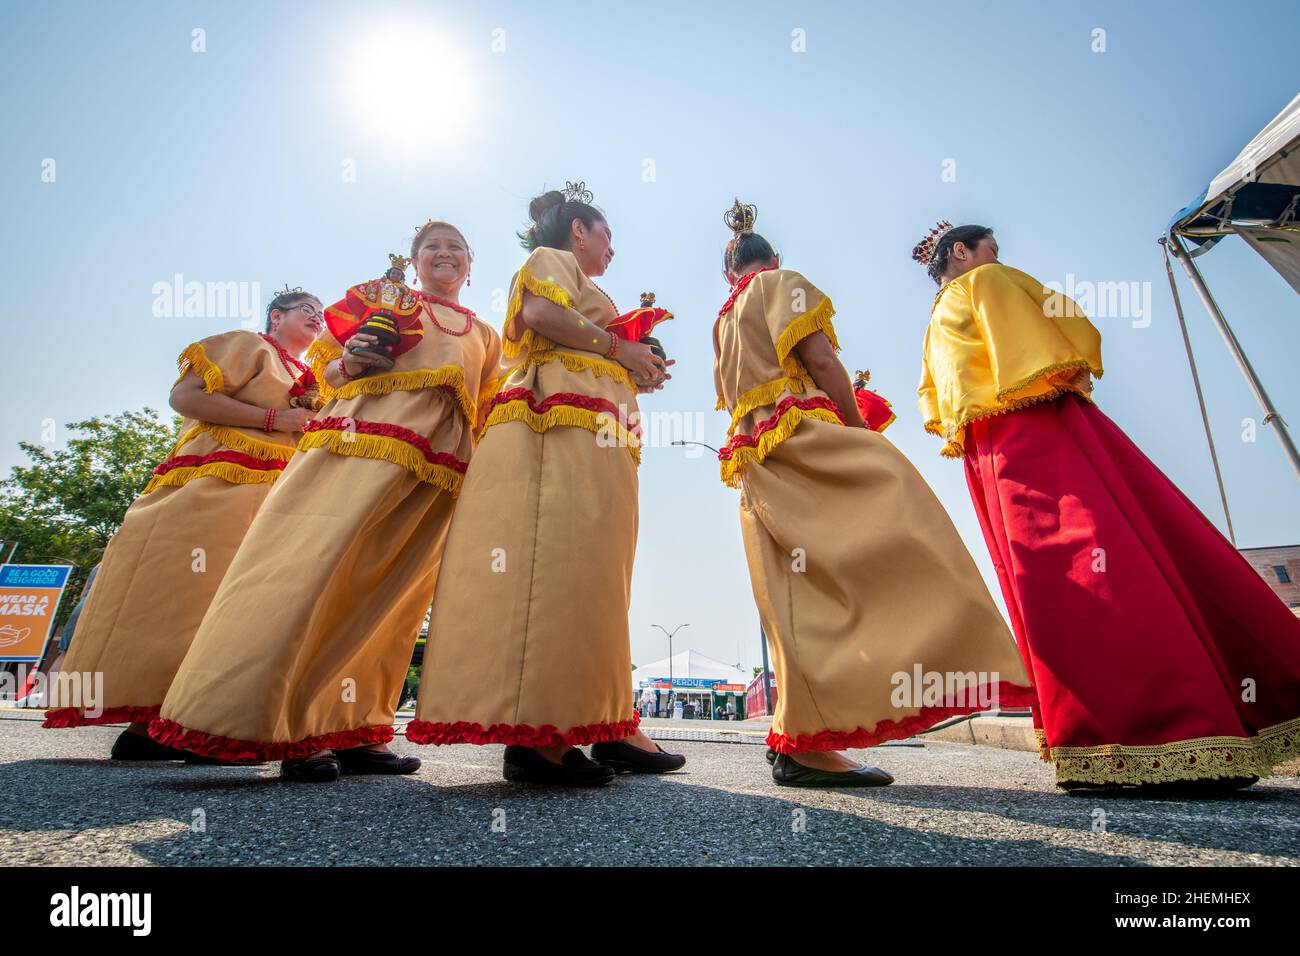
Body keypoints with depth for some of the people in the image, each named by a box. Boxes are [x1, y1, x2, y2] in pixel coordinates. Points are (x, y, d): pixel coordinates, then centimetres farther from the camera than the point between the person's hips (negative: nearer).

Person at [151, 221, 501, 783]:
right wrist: (349, 363, -8)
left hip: (442, 466, 4)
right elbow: (326, 365, 14)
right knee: (318, 560, -15)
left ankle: (353, 730, 5)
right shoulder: (382, 294, 18)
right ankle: (269, 722, -9)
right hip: (368, 434, -3)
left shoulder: (485, 336, 26)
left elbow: (485, 417, 23)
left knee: (393, 590, 0)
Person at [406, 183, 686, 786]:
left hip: (600, 439, 9)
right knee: (551, 559, -18)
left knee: (592, 575, 0)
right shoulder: (552, 259, 12)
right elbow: (539, 313, -10)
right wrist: (619, 348, -4)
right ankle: (532, 734, -20)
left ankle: (603, 726, -1)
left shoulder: (582, 291, 37)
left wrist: (636, 370, 20)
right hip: (559, 422, -9)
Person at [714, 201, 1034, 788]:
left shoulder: (723, 321, 29)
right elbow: (818, 358, -6)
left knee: (800, 599, 1)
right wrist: (860, 428, -1)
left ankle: (801, 743, -3)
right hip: (805, 436, -8)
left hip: (757, 464, 8)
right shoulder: (782, 283, 9)